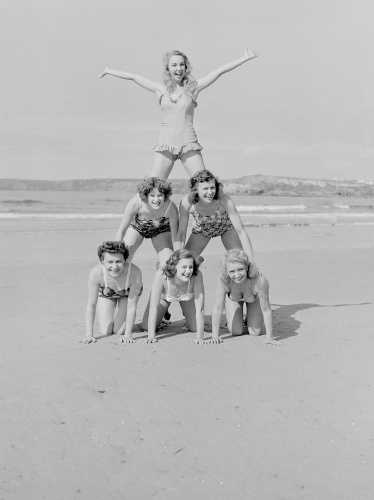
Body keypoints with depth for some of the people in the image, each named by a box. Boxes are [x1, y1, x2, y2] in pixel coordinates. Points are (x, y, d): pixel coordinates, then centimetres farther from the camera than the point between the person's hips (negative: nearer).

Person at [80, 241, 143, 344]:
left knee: (119, 331, -6)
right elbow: (91, 305, -29)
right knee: (106, 331, -3)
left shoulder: (135, 273, -43)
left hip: (128, 293, -1)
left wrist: (128, 334, -31)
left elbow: (132, 307, -32)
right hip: (106, 293, 1)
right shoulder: (96, 273, -40)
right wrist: (89, 335, -30)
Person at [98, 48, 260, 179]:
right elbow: (133, 77, 15)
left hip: (188, 144, 0)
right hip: (165, 143, 1)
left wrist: (244, 58, 4)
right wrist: (109, 71, 23)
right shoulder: (161, 89, 7)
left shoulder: (193, 87, 4)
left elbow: (220, 70, 4)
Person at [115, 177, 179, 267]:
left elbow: (176, 236, -24)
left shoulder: (171, 208, -38)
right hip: (137, 226, 0)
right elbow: (121, 231, -28)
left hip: (160, 230, 0)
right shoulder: (136, 202, -39)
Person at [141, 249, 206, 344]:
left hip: (187, 297, 1)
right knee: (146, 327, -1)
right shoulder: (161, 275, -43)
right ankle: (164, 311, 31)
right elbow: (153, 307, -37)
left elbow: (199, 309, -35)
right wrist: (151, 336, -40)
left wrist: (200, 337, -39)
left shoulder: (197, 276, -41)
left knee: (195, 328, -2)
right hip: (164, 296, 0)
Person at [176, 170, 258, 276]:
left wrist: (251, 260, -39)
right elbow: (181, 233, -24)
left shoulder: (225, 201, -39)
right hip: (201, 230, 1)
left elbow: (241, 231, -34)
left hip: (226, 227, -1)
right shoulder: (187, 202, -36)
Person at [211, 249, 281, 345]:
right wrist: (215, 336, -30)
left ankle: (248, 320, 33)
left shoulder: (260, 280, -45)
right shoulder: (223, 279, -42)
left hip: (254, 298, 0)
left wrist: (269, 337, -28)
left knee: (255, 332, 0)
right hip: (233, 298, 0)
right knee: (235, 332, -2)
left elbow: (266, 310, -32)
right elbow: (218, 308, -32)